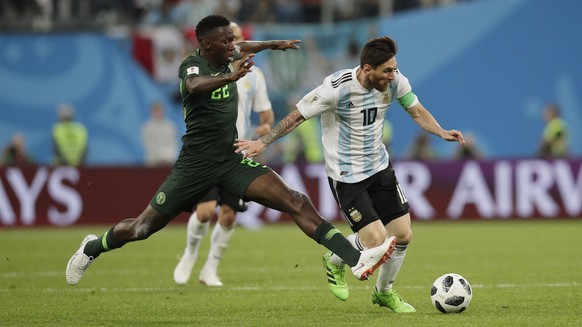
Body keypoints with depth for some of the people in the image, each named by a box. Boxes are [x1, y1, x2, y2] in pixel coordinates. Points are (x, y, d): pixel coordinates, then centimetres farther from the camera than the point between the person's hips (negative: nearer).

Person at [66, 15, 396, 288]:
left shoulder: (226, 58, 4)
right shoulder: (193, 65, -17)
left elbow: (243, 49, 31)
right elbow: (194, 85, -44)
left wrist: (275, 44, 38)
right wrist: (231, 77, -60)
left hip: (232, 160, 5)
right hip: (197, 163, -5)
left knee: (296, 202, -13)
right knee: (143, 227, 7)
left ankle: (356, 260, -21)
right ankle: (93, 248, 38)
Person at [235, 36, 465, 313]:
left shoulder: (394, 81, -10)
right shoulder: (337, 88, -26)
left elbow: (416, 111, 5)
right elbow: (297, 116, -14)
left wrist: (442, 132, -13)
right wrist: (262, 142, -12)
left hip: (379, 166, 6)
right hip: (346, 174, -6)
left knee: (403, 234, 2)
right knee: (376, 240, -13)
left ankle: (383, 292, 29)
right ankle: (334, 262, 21)